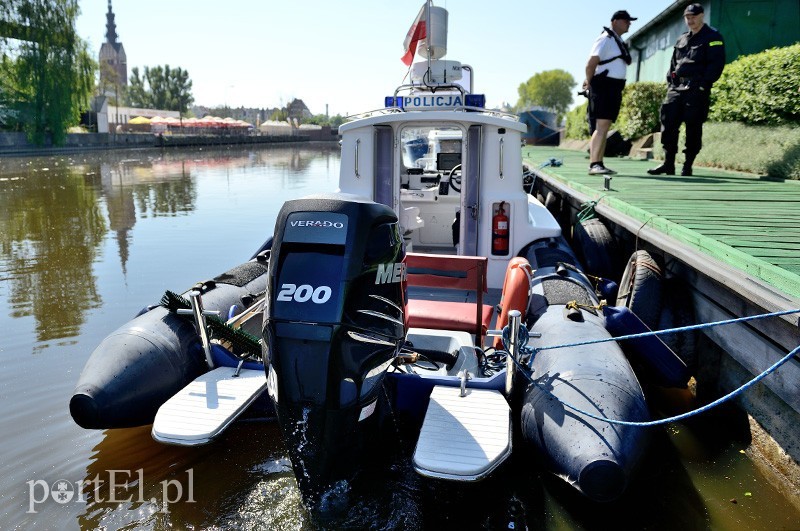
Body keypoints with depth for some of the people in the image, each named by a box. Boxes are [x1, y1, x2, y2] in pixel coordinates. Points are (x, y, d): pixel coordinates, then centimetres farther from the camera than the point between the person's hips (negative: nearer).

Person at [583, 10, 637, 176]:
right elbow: (591, 64, -15)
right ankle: (594, 164, -22)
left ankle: (599, 164, 10)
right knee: (601, 126, -17)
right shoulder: (605, 39, -6)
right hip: (603, 87, -9)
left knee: (605, 127, 7)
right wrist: (590, 83, -5)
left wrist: (590, 81, 13)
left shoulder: (619, 42, 21)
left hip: (615, 89, 9)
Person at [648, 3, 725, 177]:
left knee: (693, 127, -4)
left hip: (697, 89, -6)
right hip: (676, 88, 6)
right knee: (668, 123, -3)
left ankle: (688, 166, 0)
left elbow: (717, 63, -7)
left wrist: (703, 84, -16)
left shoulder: (713, 38, 2)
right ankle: (668, 164, 1)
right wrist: (670, 83, 10)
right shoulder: (681, 40, 22)